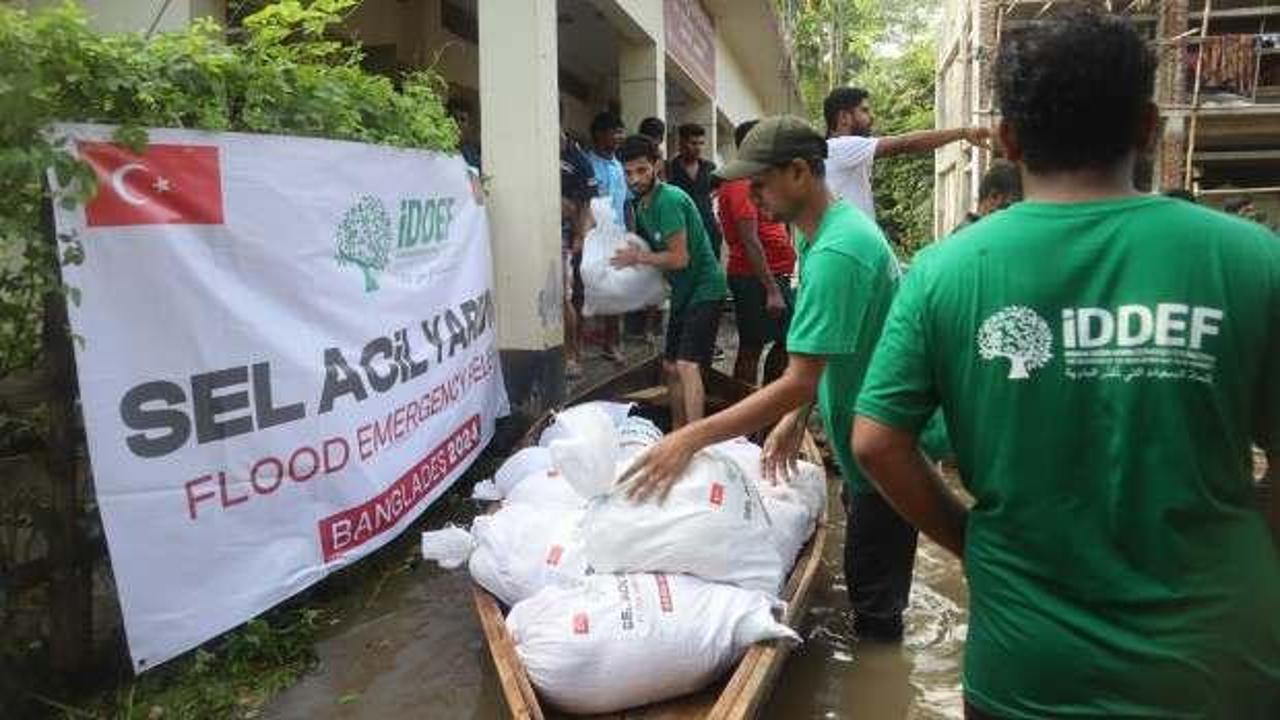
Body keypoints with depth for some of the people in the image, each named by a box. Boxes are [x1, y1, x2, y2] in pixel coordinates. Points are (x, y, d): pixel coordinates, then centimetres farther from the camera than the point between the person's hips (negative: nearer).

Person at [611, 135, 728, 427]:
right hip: (683, 290, 10)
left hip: (704, 288, -10)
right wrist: (631, 251, 2)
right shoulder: (642, 205, 10)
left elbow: (679, 258, -24)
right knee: (671, 367, 13)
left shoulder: (669, 199, -20)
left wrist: (638, 257, -12)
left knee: (687, 365, -20)